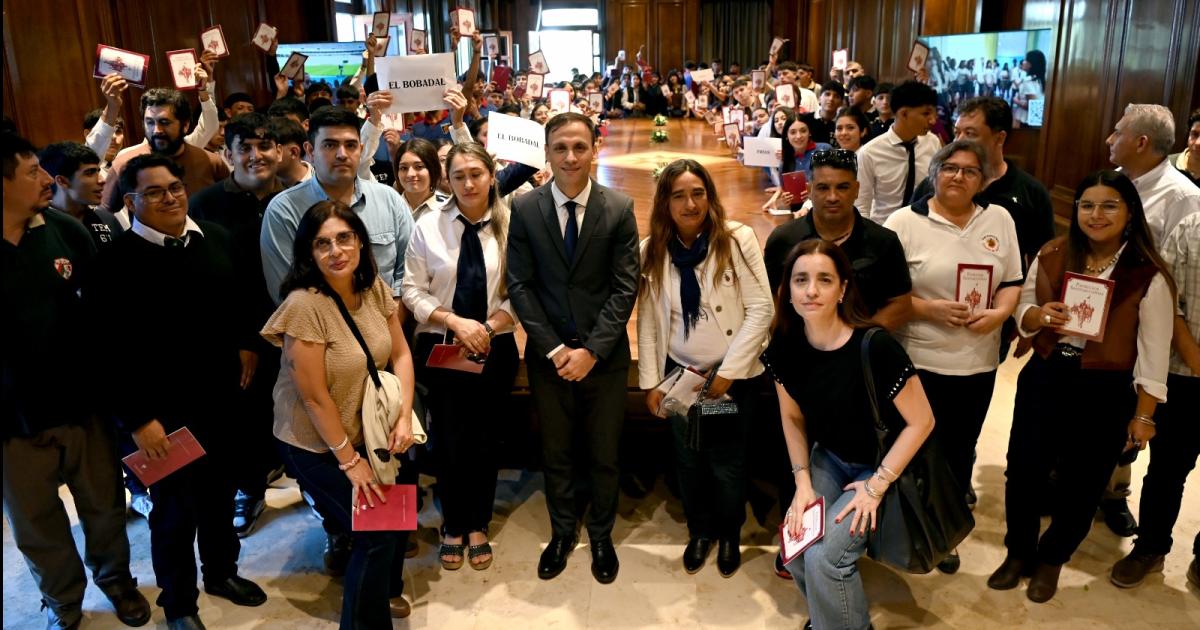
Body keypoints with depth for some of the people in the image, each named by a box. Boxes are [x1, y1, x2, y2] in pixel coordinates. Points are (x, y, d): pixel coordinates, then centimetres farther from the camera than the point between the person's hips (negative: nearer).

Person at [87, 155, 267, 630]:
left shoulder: (215, 237, 0)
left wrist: (246, 345, 7)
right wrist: (137, 418, -16)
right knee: (174, 507, 12)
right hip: (165, 409, -4)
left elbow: (239, 301, 15)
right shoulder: (117, 261, -15)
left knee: (220, 490, 22)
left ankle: (221, 571, 46)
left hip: (222, 397, 5)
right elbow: (110, 351, -15)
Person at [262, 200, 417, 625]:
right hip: (316, 444, -6)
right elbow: (315, 397, -23)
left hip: (367, 430, 6)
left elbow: (400, 353, 0)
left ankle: (385, 587, 46)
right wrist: (350, 460, -15)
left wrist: (404, 418, -13)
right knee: (376, 532, -4)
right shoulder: (304, 305, -27)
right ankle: (365, 618, 23)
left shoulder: (375, 287, -8)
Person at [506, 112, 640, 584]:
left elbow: (625, 287, -7)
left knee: (603, 455, 12)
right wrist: (554, 348, -10)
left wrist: (592, 350, -13)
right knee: (556, 454, 15)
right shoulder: (525, 208, -4)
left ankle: (601, 536, 35)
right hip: (548, 354, 1)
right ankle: (562, 532, 37)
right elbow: (519, 285, -3)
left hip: (604, 355, -1)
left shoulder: (620, 209, -6)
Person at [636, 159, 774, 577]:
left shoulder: (737, 239, -12)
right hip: (680, 374, 3)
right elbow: (647, 319, 1)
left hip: (732, 377, -2)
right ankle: (700, 531, 39)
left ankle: (729, 535, 35)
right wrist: (650, 382, 0)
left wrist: (729, 371, -14)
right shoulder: (652, 250, -2)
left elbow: (761, 308, -12)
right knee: (688, 461, 14)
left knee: (727, 463, 8)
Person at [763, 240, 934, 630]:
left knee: (823, 557, -19)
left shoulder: (875, 347, -29)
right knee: (796, 550, -10)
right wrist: (803, 483, -5)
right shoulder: (785, 347, -13)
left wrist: (877, 484, -16)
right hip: (828, 459, 5)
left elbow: (921, 421, -19)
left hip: (883, 464, -4)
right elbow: (792, 417, 3)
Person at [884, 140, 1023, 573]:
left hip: (978, 363, 4)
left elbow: (1012, 281, 10)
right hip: (918, 362, -4)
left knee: (960, 452, 16)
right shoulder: (905, 221, -8)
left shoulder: (1000, 220, 6)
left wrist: (999, 312, -10)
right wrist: (930, 309, -20)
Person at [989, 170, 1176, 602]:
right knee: (1021, 472, 10)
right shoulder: (1051, 256, 0)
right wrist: (1039, 315, -15)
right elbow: (1022, 311, 9)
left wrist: (1143, 416, -6)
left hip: (1106, 393, -3)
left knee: (1081, 485, 13)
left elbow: (1153, 352, -8)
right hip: (1044, 378, 3)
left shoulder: (1149, 276, -11)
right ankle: (1018, 552, 34)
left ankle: (1051, 559, 37)